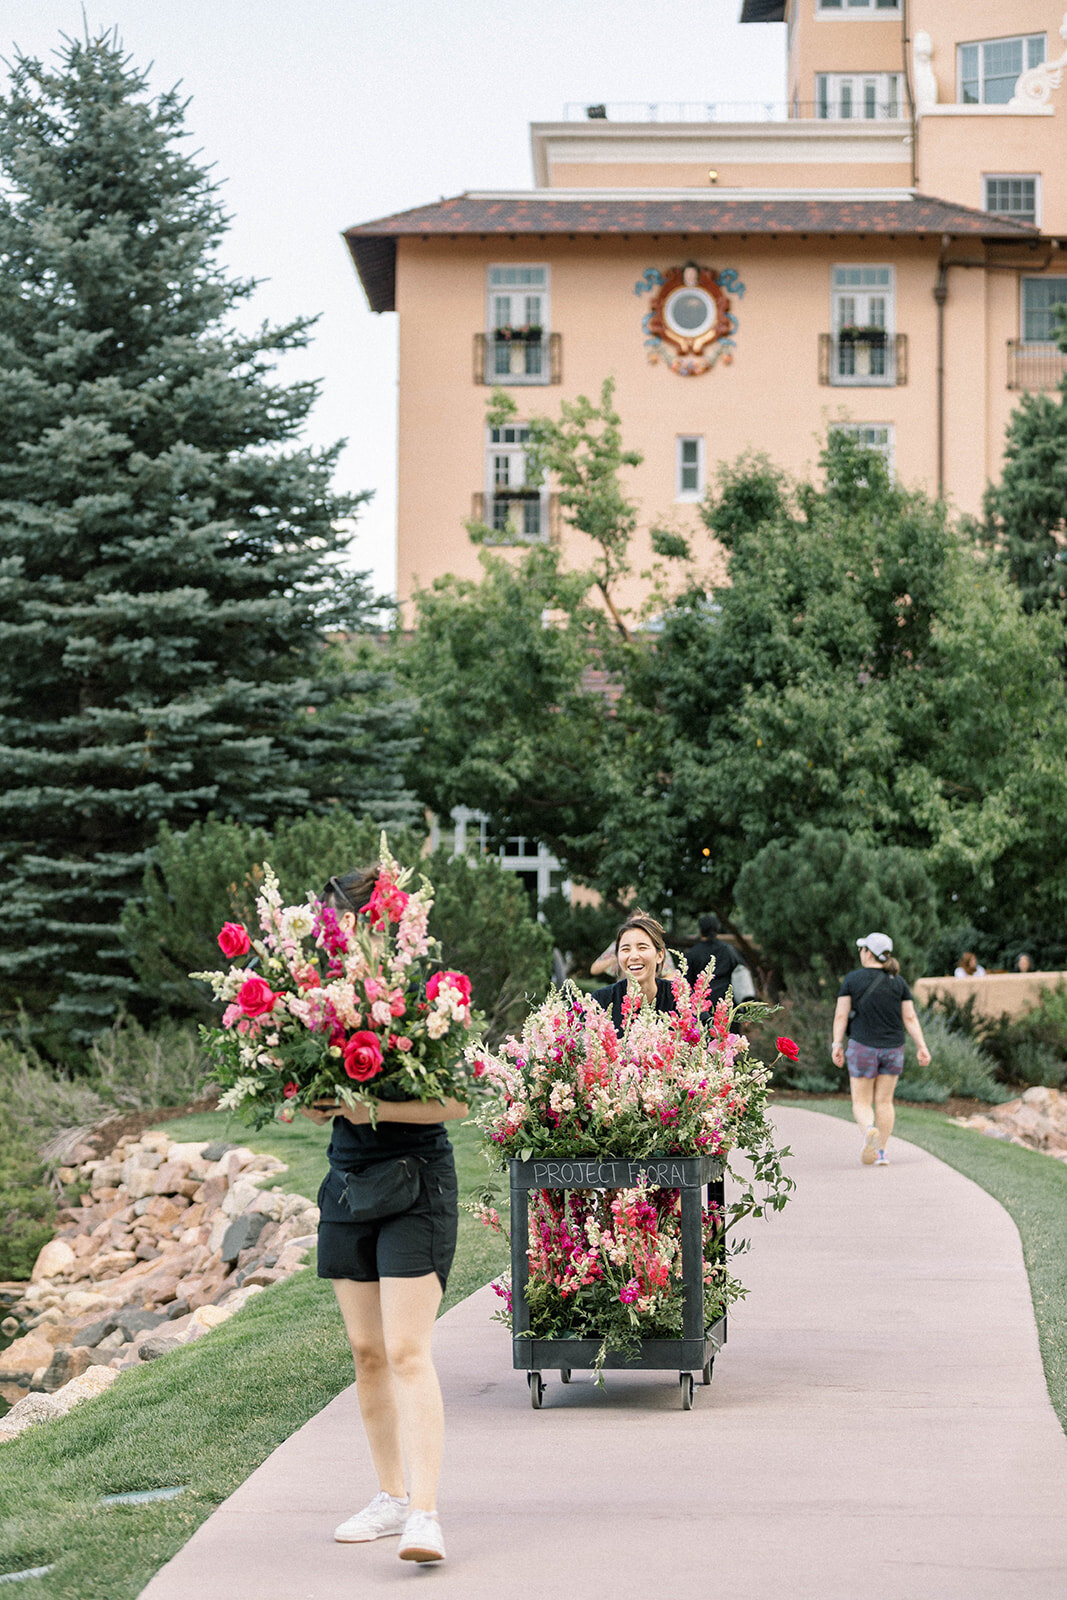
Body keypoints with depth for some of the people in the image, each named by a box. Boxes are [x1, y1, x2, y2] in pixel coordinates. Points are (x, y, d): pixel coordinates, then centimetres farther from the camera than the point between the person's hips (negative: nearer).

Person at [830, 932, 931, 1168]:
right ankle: (881, 1152, 9)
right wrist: (922, 1047, -2)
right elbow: (910, 1018, -2)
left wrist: (837, 1045, -2)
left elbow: (841, 1015, -7)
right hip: (893, 1049, 3)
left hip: (863, 1047, -3)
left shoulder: (852, 979, -6)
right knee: (884, 1102, 13)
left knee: (861, 1103, 3)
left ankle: (869, 1130, -27)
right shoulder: (898, 982, 2)